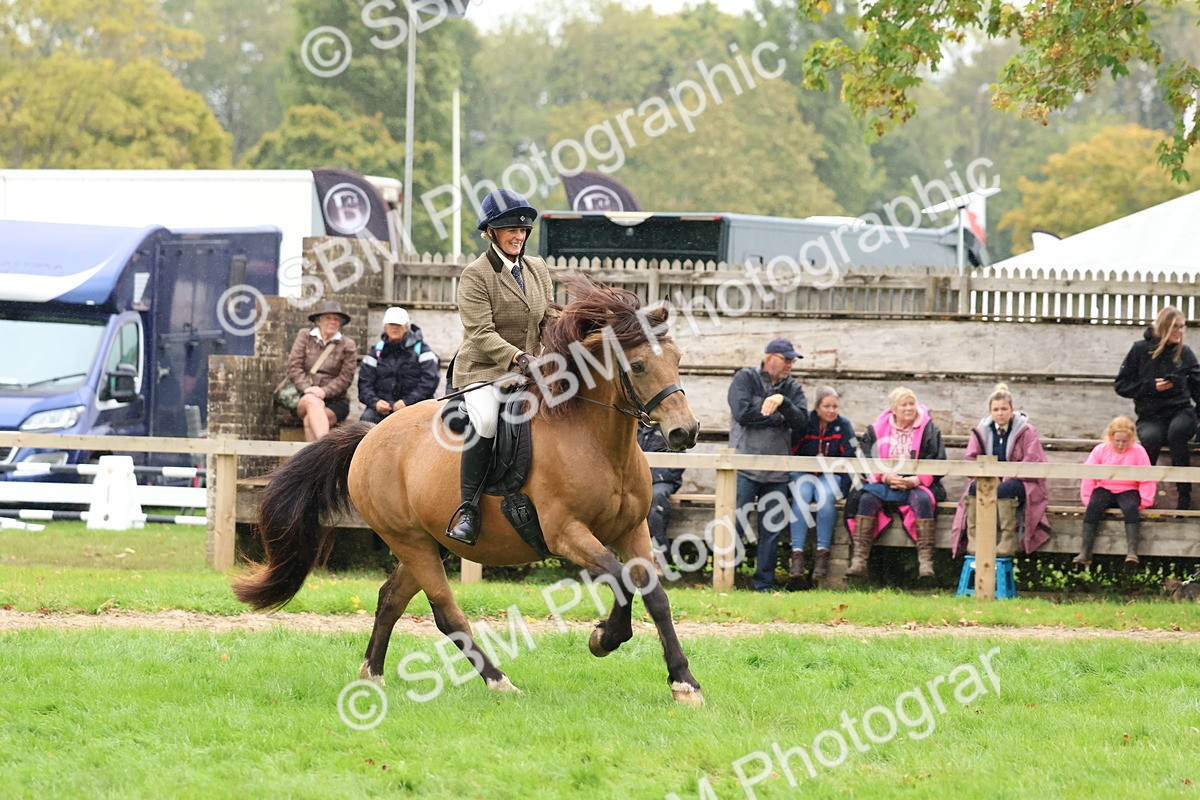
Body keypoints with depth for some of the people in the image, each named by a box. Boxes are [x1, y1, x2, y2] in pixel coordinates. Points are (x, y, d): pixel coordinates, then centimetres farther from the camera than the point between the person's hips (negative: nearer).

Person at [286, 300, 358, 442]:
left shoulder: (348, 345, 8)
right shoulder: (305, 337, 12)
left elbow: (345, 378, 0)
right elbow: (294, 367, 3)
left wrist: (324, 391, -17)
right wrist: (307, 388, -14)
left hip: (335, 400, 0)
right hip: (304, 399, 0)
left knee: (310, 421, -32)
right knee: (312, 401, -37)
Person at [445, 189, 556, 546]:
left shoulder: (538, 269, 12)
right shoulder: (475, 275, -8)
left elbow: (550, 320, 13)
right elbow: (480, 332, -17)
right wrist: (516, 357, -30)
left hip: (527, 369, 7)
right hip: (482, 369, -7)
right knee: (485, 421, -34)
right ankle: (469, 510, -28)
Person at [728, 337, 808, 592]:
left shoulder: (792, 389, 15)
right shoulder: (745, 378, 2)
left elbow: (802, 419, 0)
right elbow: (742, 412, -12)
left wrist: (783, 402, -16)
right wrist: (778, 418, -3)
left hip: (777, 473, 5)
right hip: (745, 467, -4)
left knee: (771, 530, 5)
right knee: (735, 526, -8)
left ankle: (764, 584, 11)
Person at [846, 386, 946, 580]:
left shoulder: (928, 430, 5)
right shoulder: (878, 430, 9)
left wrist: (917, 480, -17)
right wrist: (885, 477, -14)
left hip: (917, 484, -2)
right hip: (885, 483, 2)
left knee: (922, 500, -35)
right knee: (867, 499, -28)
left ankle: (926, 561, -39)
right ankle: (859, 560, -31)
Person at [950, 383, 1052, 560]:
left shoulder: (1026, 431, -1)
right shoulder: (982, 431, 11)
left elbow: (1034, 462, -11)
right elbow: (969, 459, 5)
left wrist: (1008, 477, -18)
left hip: (1022, 483, -4)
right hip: (990, 481, 4)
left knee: (1004, 490, -37)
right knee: (975, 488, -30)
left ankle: (1008, 543, -38)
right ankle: (973, 541, -34)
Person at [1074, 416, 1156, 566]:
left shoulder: (1138, 451, -2)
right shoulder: (1100, 450, 2)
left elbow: (1147, 479, -4)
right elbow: (1088, 476, 1)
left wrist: (1144, 501, -13)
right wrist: (1087, 498, -8)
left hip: (1128, 491, -1)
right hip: (1105, 490, 1)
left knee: (1131, 508, -36)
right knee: (1093, 506, -31)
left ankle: (1131, 552, -45)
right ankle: (1085, 552, -37)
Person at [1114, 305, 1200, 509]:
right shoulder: (1141, 350, 2)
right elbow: (1121, 385, 4)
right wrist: (1151, 387, -8)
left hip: (1180, 411, 1)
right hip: (1150, 416, -1)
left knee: (1177, 430, -36)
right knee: (1150, 436, -36)